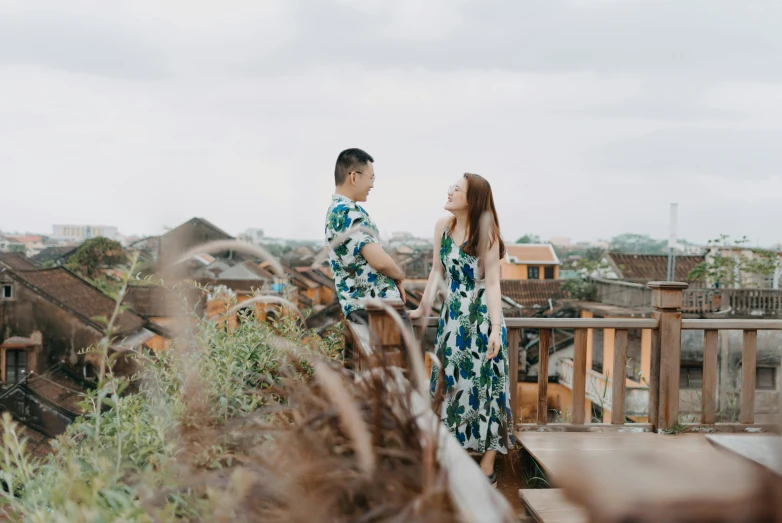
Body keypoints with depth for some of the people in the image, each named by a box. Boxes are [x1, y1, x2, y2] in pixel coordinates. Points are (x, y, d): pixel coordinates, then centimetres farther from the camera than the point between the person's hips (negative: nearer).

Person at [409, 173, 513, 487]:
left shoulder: (486, 234, -12)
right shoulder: (443, 227, 3)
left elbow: (492, 284, -15)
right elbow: (437, 271, 10)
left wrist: (496, 329, -20)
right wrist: (423, 309, 9)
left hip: (482, 316, -5)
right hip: (453, 316, 6)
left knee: (484, 387, 0)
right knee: (453, 385, 11)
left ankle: (487, 467, 9)